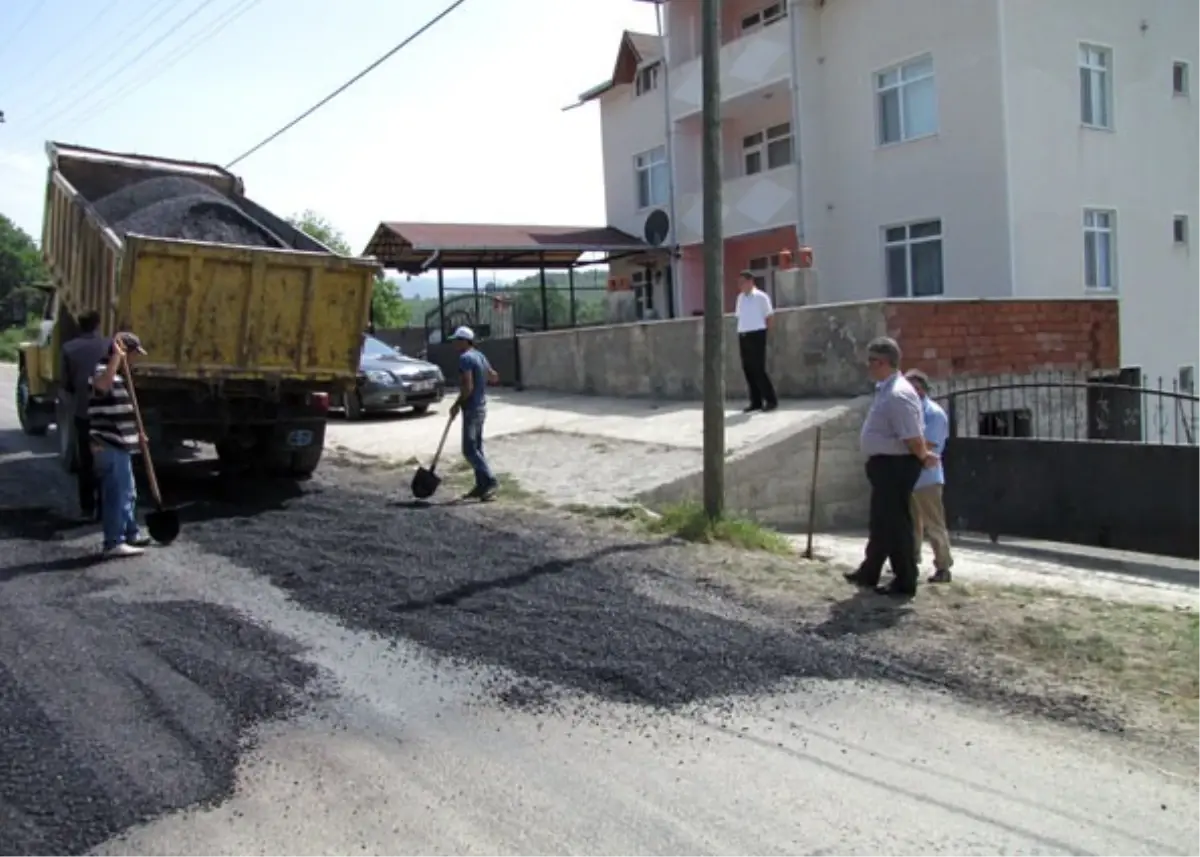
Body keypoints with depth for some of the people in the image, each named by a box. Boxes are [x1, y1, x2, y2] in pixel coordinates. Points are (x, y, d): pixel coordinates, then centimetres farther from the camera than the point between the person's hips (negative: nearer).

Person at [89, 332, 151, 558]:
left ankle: (131, 534, 30)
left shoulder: (119, 374, 18)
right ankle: (114, 543, -3)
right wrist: (117, 356, -39)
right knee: (117, 494, -7)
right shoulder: (104, 370, -15)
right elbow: (102, 385, -42)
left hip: (120, 446, 10)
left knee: (128, 493, 19)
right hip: (110, 447, -10)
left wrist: (137, 434, 24)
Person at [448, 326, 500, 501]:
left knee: (469, 450, -7)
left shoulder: (465, 358, -16)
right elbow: (494, 377, 20)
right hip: (481, 407, 10)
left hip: (471, 409, -10)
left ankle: (490, 481, -11)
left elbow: (468, 387, -23)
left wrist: (456, 405, -14)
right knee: (476, 448, 13)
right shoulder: (479, 356, 12)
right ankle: (482, 486, 16)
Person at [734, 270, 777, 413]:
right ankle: (756, 402, 14)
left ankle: (771, 400, 0)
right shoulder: (740, 297, 13)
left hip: (757, 335, -6)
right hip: (742, 336, 6)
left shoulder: (760, 297, -5)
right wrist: (741, 334, 9)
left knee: (758, 369, -9)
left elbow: (768, 317, -1)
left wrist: (764, 332, 1)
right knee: (748, 369, 6)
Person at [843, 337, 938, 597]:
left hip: (895, 466, -10)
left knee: (895, 522, 0)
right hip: (886, 464, 10)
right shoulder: (885, 390, 10)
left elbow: (914, 439, -25)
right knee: (881, 521, 20)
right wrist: (922, 456, 15)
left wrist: (923, 458, -8)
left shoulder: (897, 394, -23)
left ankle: (905, 582, 12)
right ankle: (869, 573, 33)